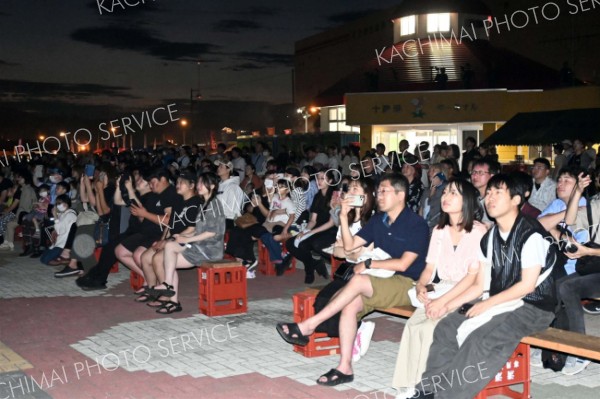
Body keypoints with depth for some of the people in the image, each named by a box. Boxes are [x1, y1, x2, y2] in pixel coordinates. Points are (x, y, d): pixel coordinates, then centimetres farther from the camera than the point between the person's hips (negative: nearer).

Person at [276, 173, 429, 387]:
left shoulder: (416, 224, -8)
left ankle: (307, 326, -26)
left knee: (358, 280, -30)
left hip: (407, 284, -6)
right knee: (350, 305, -23)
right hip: (380, 282, 6)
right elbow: (349, 245, 9)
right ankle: (345, 368, -23)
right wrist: (344, 217, -4)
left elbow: (403, 264, -15)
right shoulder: (378, 220, 11)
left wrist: (368, 264, -9)